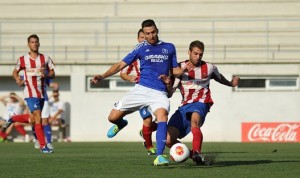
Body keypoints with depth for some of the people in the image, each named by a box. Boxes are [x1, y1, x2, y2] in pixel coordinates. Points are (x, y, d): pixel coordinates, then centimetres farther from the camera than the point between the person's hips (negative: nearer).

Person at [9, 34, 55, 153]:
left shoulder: (45, 58, 4)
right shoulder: (23, 60, 0)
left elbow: (52, 73, 7)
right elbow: (15, 72, 13)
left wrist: (46, 74, -15)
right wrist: (18, 80, -9)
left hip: (42, 93, 4)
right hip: (30, 93, -4)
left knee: (33, 120, 12)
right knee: (38, 118, -15)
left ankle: (13, 119, 40)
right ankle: (43, 146, -12)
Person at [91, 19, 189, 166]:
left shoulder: (169, 48, 14)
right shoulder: (141, 48, 10)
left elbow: (175, 71, 21)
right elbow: (121, 64, 8)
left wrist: (185, 69, -2)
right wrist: (102, 76, -4)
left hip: (160, 92, -1)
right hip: (141, 89, 1)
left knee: (162, 115, -32)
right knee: (113, 117, -7)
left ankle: (159, 156, -33)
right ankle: (121, 124, 34)